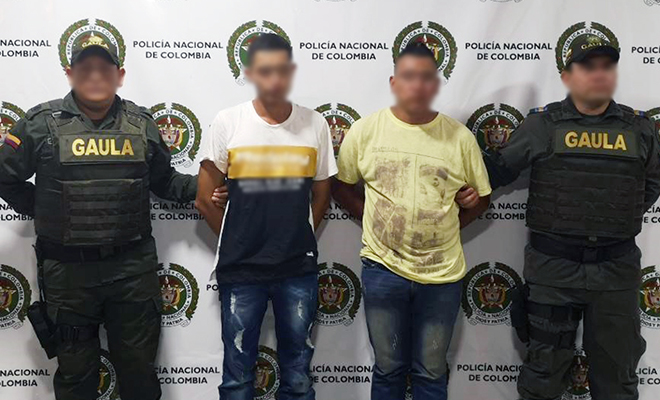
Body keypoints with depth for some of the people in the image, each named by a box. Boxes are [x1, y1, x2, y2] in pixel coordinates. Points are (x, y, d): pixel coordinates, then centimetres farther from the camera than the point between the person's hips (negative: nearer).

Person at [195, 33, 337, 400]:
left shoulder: (315, 124, -2)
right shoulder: (227, 123, -5)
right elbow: (206, 198, 1)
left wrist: (297, 242, 11)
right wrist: (238, 242, 7)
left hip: (299, 268, 1)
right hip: (240, 268, -1)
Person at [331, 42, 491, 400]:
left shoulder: (460, 137, -4)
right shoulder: (365, 130, -4)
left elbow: (481, 196, 7)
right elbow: (341, 186, 6)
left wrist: (448, 226, -1)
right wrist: (375, 221, -1)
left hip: (442, 273, 0)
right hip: (383, 267, 0)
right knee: (388, 369, 16)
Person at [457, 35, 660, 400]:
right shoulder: (542, 124, -2)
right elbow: (502, 166, 5)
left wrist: (624, 217, 7)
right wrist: (473, 185, -11)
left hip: (617, 268, 3)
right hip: (553, 266, -2)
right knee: (545, 370, 11)